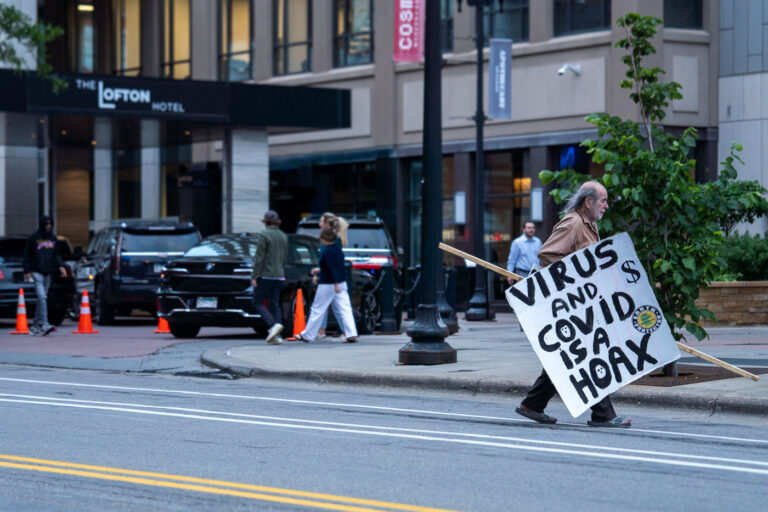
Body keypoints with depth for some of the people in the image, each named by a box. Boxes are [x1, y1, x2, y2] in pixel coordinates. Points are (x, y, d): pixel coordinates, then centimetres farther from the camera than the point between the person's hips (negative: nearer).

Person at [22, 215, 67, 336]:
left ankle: (35, 325, 16)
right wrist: (27, 271, -9)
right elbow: (27, 256, -2)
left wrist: (61, 266, 0)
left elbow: (56, 255, 17)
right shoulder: (34, 238, -4)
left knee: (42, 299, 8)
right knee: (42, 297, -17)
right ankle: (44, 324, -25)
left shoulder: (53, 238, 12)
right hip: (36, 272, -6)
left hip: (47, 273, 6)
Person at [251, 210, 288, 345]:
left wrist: (254, 276, -11)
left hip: (265, 275, -7)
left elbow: (259, 258, -14)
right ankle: (275, 336, 1)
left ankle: (274, 325, -20)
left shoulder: (264, 235, -11)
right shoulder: (283, 236, 11)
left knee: (258, 303, 1)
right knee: (274, 304, 8)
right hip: (279, 276, 7)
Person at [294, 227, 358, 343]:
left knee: (317, 310, 4)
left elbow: (333, 268, -24)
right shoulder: (337, 248, 9)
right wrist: (320, 270, 28)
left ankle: (307, 335, 14)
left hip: (327, 285, -8)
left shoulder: (327, 251, -17)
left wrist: (336, 284, -27)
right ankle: (352, 334, -9)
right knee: (345, 309, 1)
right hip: (341, 283, 8)